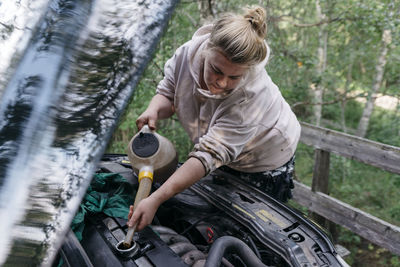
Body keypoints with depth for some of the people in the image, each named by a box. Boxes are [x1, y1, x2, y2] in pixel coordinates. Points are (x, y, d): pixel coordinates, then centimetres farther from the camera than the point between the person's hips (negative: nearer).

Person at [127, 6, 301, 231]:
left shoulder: (252, 96, -43)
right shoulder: (188, 53, -25)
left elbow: (210, 155, -44)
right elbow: (167, 93, -8)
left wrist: (155, 200, -46)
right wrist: (154, 110, -33)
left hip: (266, 162, -5)